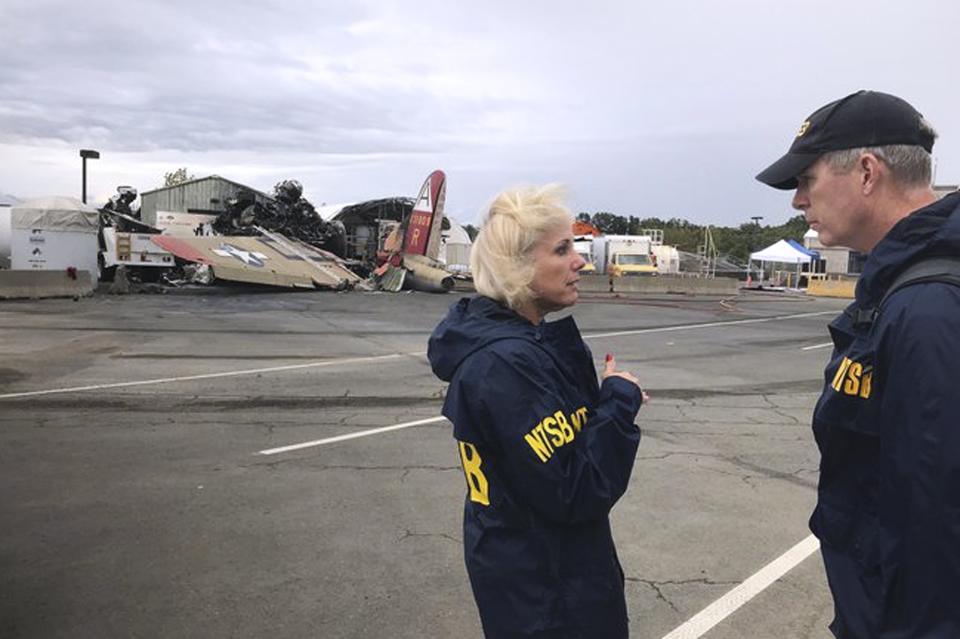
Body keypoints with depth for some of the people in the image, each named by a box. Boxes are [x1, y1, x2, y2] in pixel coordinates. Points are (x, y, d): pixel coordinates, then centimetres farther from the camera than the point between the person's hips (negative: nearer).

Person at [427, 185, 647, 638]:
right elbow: (574, 494, -28)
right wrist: (620, 401, -18)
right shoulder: (507, 363, -29)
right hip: (543, 587, -9)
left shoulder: (513, 341, 2)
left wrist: (610, 398, -7)